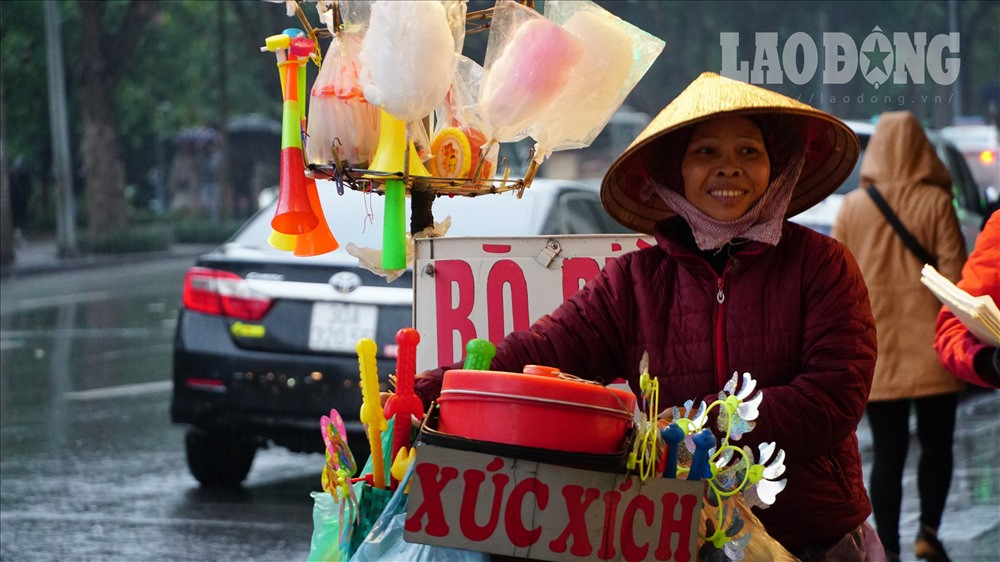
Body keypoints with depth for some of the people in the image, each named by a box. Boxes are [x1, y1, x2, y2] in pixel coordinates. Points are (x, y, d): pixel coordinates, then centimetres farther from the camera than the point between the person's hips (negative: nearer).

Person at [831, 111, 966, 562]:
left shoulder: (851, 207, 3)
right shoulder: (935, 203, -5)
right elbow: (953, 273, -7)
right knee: (936, 444, 11)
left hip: (876, 350, 2)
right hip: (930, 347, -2)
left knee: (888, 452, 6)